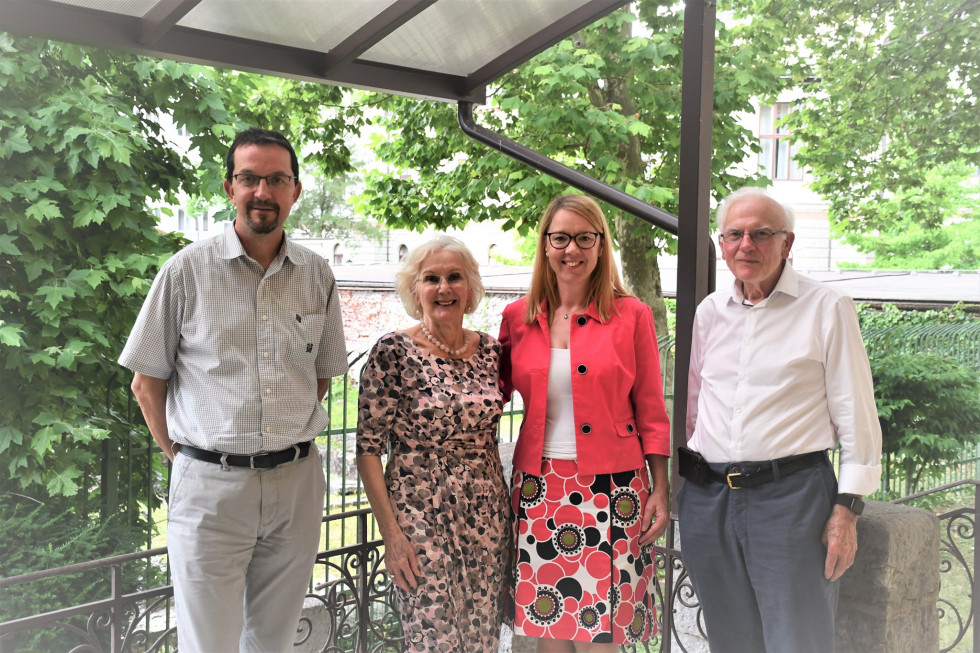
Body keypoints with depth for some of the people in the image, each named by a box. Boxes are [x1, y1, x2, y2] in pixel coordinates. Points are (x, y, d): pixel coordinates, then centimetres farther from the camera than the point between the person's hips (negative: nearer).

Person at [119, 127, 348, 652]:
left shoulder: (317, 275, 5)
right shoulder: (187, 270, -4)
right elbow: (147, 381, 1)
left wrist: (288, 446, 8)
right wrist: (186, 459, 1)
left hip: (297, 485, 3)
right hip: (210, 486, -3)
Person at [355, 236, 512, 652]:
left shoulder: (490, 351, 5)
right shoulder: (394, 352, -9)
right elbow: (368, 449, -9)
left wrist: (505, 507, 9)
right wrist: (390, 532, -13)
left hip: (487, 519, 5)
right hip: (421, 518, -4)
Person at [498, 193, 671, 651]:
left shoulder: (631, 315, 0)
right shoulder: (518, 317, 6)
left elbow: (651, 414, 3)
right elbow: (494, 392, 14)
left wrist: (660, 491, 1)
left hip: (610, 489, -2)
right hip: (540, 488, 2)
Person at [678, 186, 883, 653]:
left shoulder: (827, 308, -2)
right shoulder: (710, 311, 11)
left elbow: (856, 415, -3)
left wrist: (847, 508, -7)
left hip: (792, 496, -4)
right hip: (707, 499, 5)